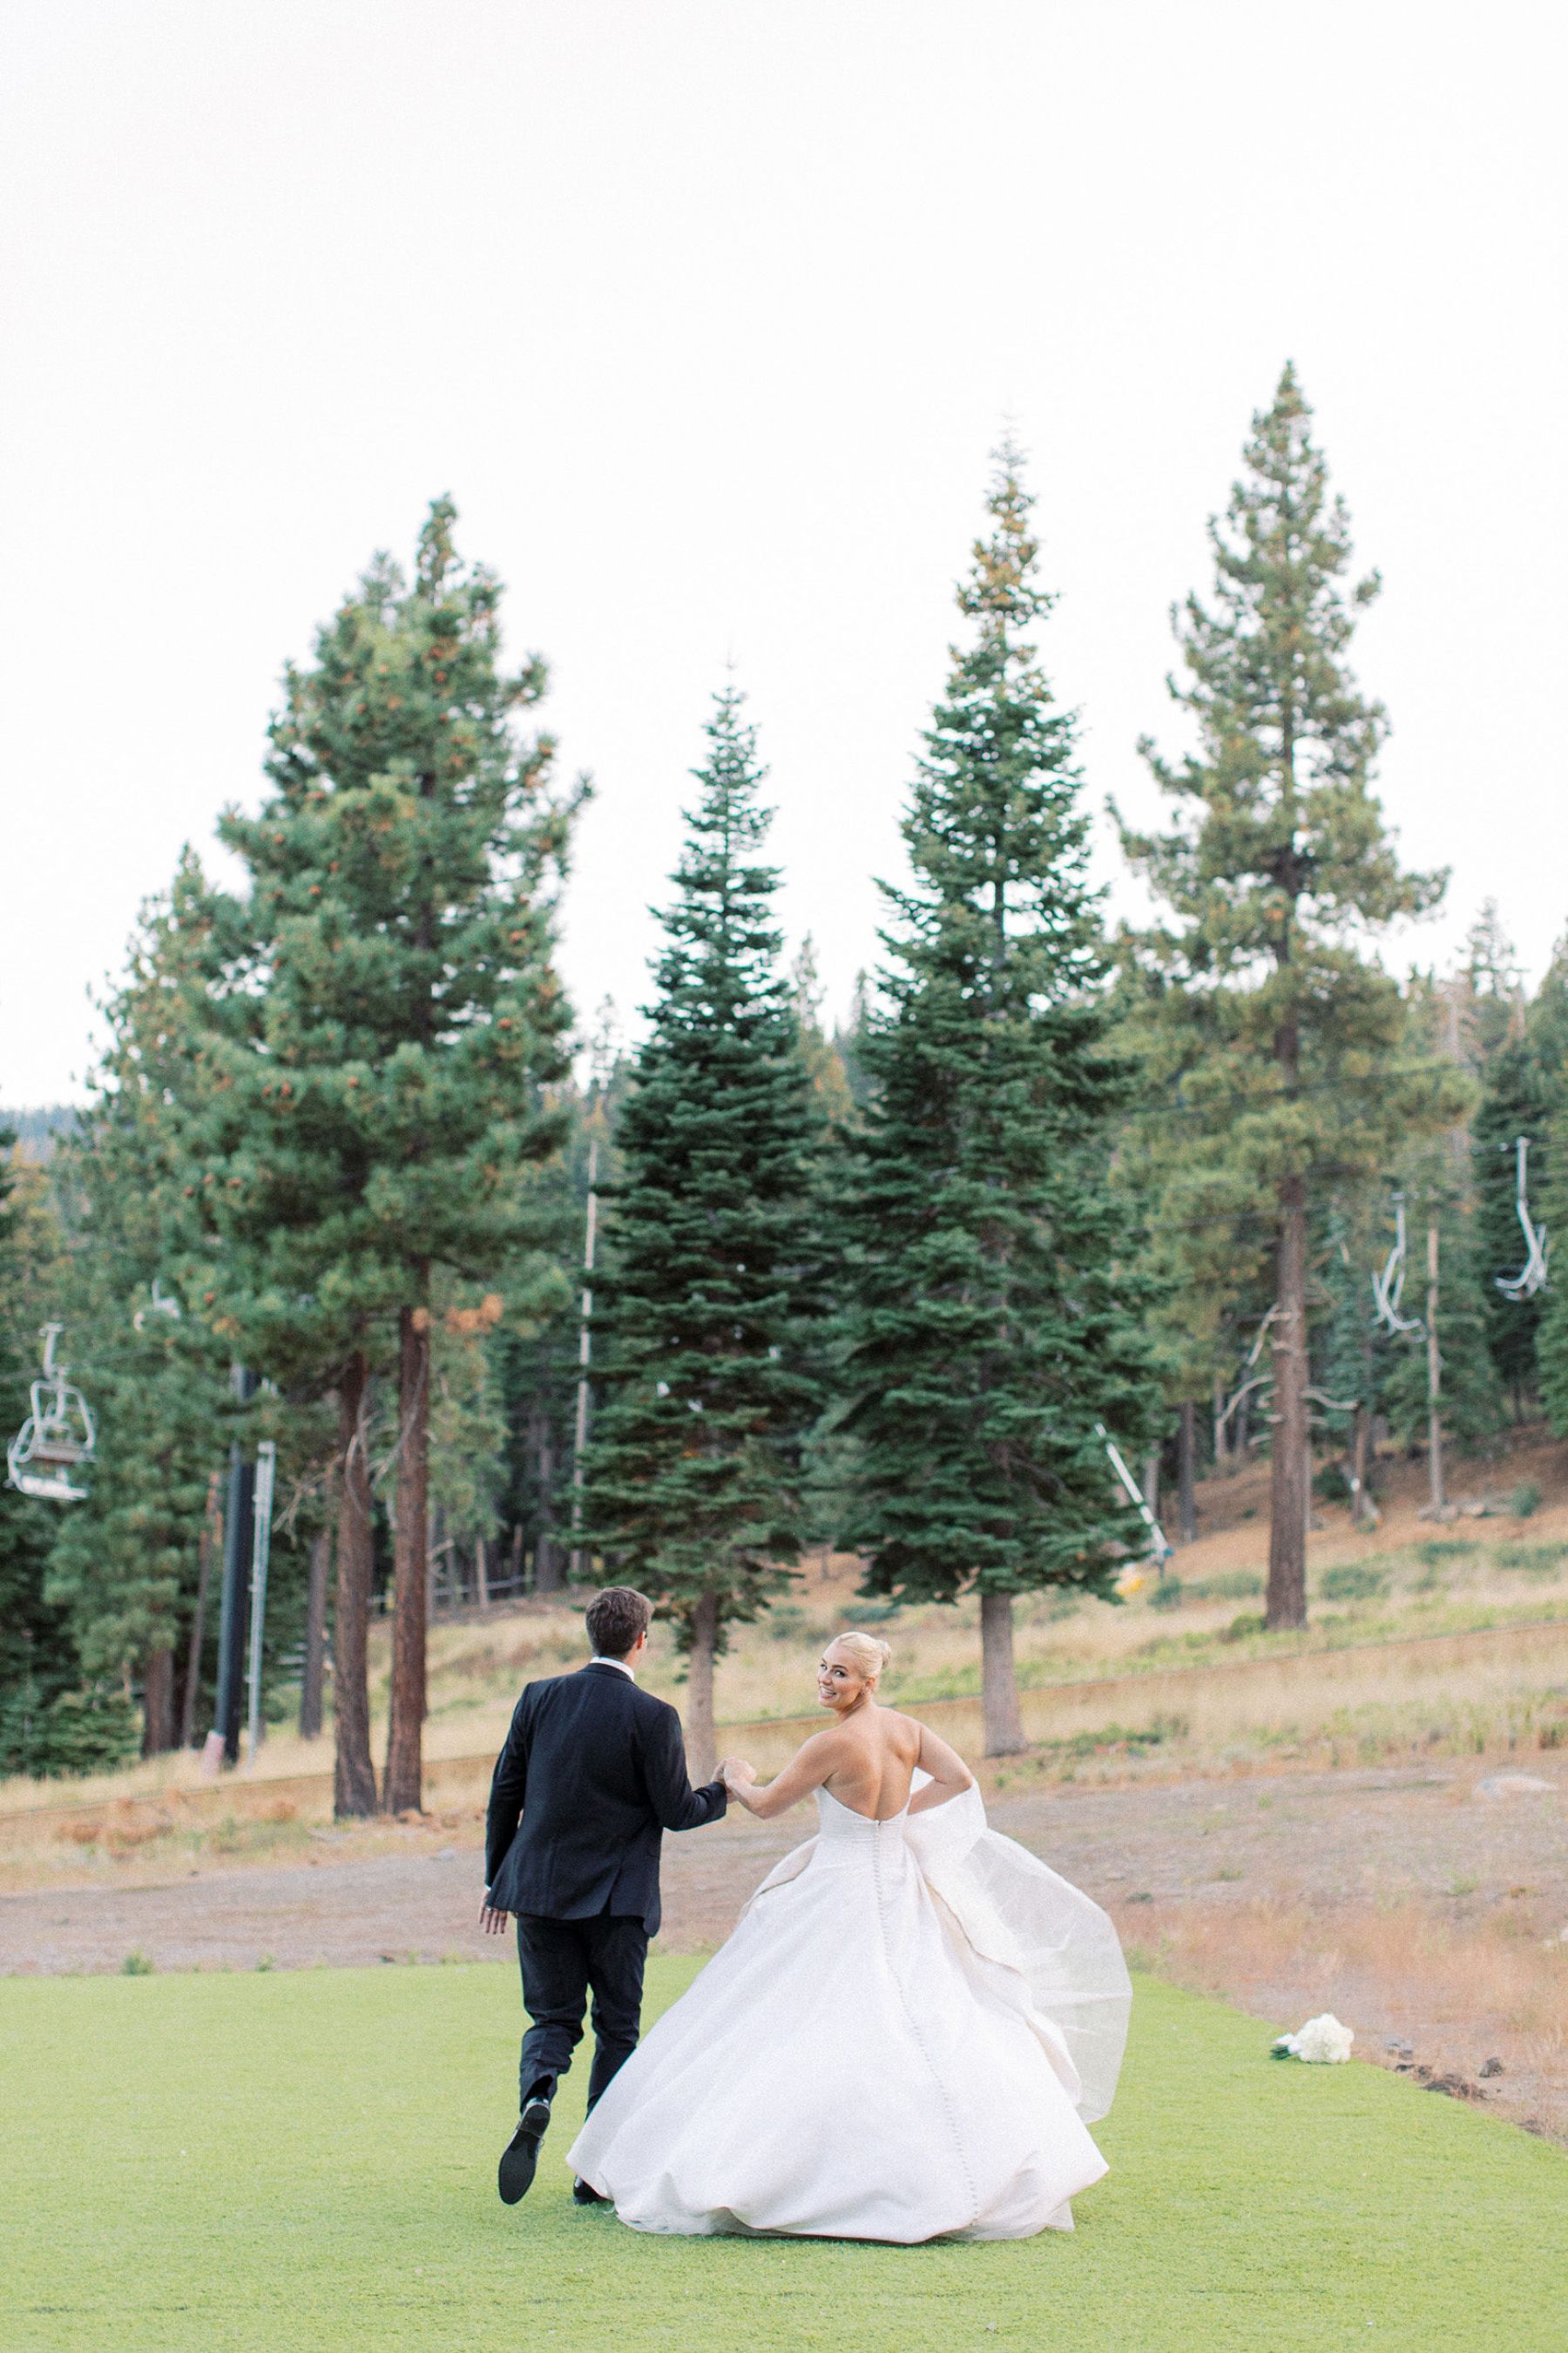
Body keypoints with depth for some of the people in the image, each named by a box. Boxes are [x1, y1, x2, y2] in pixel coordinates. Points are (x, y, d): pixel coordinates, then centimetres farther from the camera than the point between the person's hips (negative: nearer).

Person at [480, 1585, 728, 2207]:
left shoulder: (539, 1698, 1)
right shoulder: (652, 1717, -10)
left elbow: (504, 1794, 5)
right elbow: (676, 1812, -7)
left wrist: (496, 1879, 15)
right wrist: (725, 1791, 13)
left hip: (539, 1887, 3)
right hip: (617, 1897, -3)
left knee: (553, 2018, 13)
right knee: (617, 2028, 10)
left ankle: (536, 2095, -20)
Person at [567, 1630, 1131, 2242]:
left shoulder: (834, 1743, -18)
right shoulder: (904, 1728, 2)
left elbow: (765, 1805, -7)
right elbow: (959, 1780, 8)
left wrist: (737, 1778, 15)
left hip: (843, 1901, -7)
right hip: (899, 1889, 8)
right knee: (928, 2028, 10)